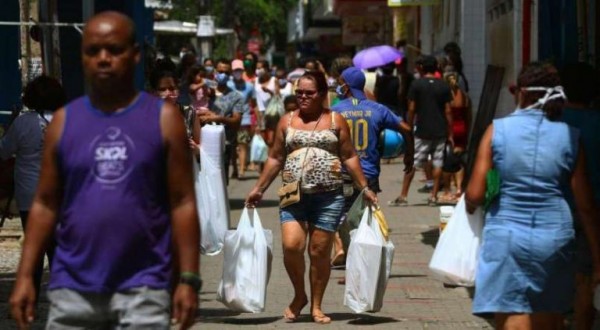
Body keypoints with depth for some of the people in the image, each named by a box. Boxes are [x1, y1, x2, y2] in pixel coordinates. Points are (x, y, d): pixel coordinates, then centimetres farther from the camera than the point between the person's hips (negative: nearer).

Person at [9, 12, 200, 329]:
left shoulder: (163, 118, 0)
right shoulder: (64, 121, 6)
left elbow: (182, 203, -1)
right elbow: (45, 204, 8)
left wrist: (189, 279, -7)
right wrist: (25, 276, 1)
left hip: (142, 289, -2)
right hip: (73, 288, 2)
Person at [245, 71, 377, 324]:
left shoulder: (335, 121, 6)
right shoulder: (287, 121, 10)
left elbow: (349, 157, 7)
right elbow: (275, 158, 15)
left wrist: (364, 187, 2)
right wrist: (259, 189, 12)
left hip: (328, 196, -1)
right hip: (294, 195, 1)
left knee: (319, 251, 1)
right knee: (291, 245, -15)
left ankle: (316, 306, 15)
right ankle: (299, 296, 8)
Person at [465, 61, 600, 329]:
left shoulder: (498, 130, -4)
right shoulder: (570, 137, 1)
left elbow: (475, 195, -7)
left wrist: (470, 204, 17)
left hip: (506, 236, -2)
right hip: (555, 236, 3)